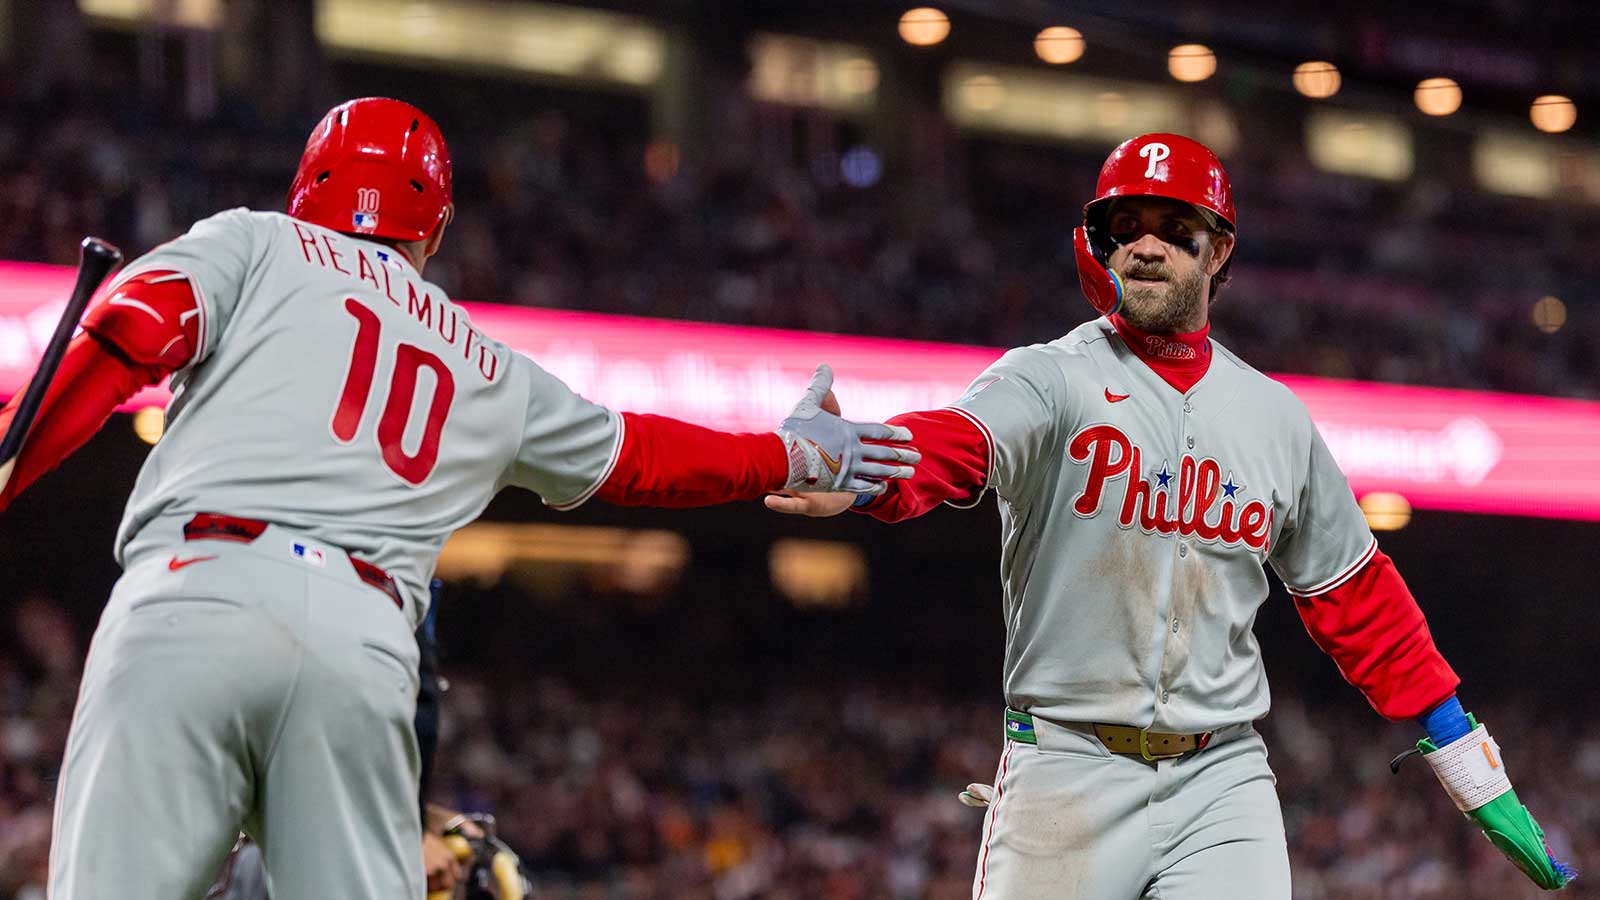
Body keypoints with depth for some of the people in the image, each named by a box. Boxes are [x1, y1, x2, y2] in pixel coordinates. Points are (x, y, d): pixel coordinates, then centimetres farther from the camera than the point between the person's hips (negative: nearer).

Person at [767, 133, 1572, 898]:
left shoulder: (1275, 419, 10)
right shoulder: (1053, 380, -3)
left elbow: (1358, 602, 17)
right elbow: (953, 442, -25)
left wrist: (1481, 781, 16)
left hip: (1223, 778, 3)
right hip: (1068, 772, -3)